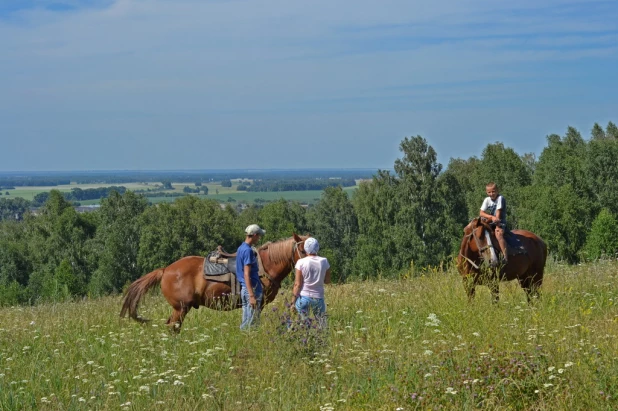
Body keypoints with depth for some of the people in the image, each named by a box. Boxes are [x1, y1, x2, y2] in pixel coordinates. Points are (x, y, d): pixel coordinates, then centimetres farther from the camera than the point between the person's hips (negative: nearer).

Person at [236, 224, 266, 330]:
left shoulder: (241, 248, 13)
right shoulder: (248, 250, -17)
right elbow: (246, 274, -21)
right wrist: (252, 296, -23)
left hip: (244, 289, 10)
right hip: (252, 288, -10)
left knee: (246, 322, 13)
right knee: (252, 322, -6)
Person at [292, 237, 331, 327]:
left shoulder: (301, 262, -9)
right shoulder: (324, 262, -3)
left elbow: (297, 284, -8)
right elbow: (327, 281, 6)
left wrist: (293, 301, -2)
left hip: (303, 297, -2)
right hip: (318, 298, 2)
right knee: (322, 326, 12)